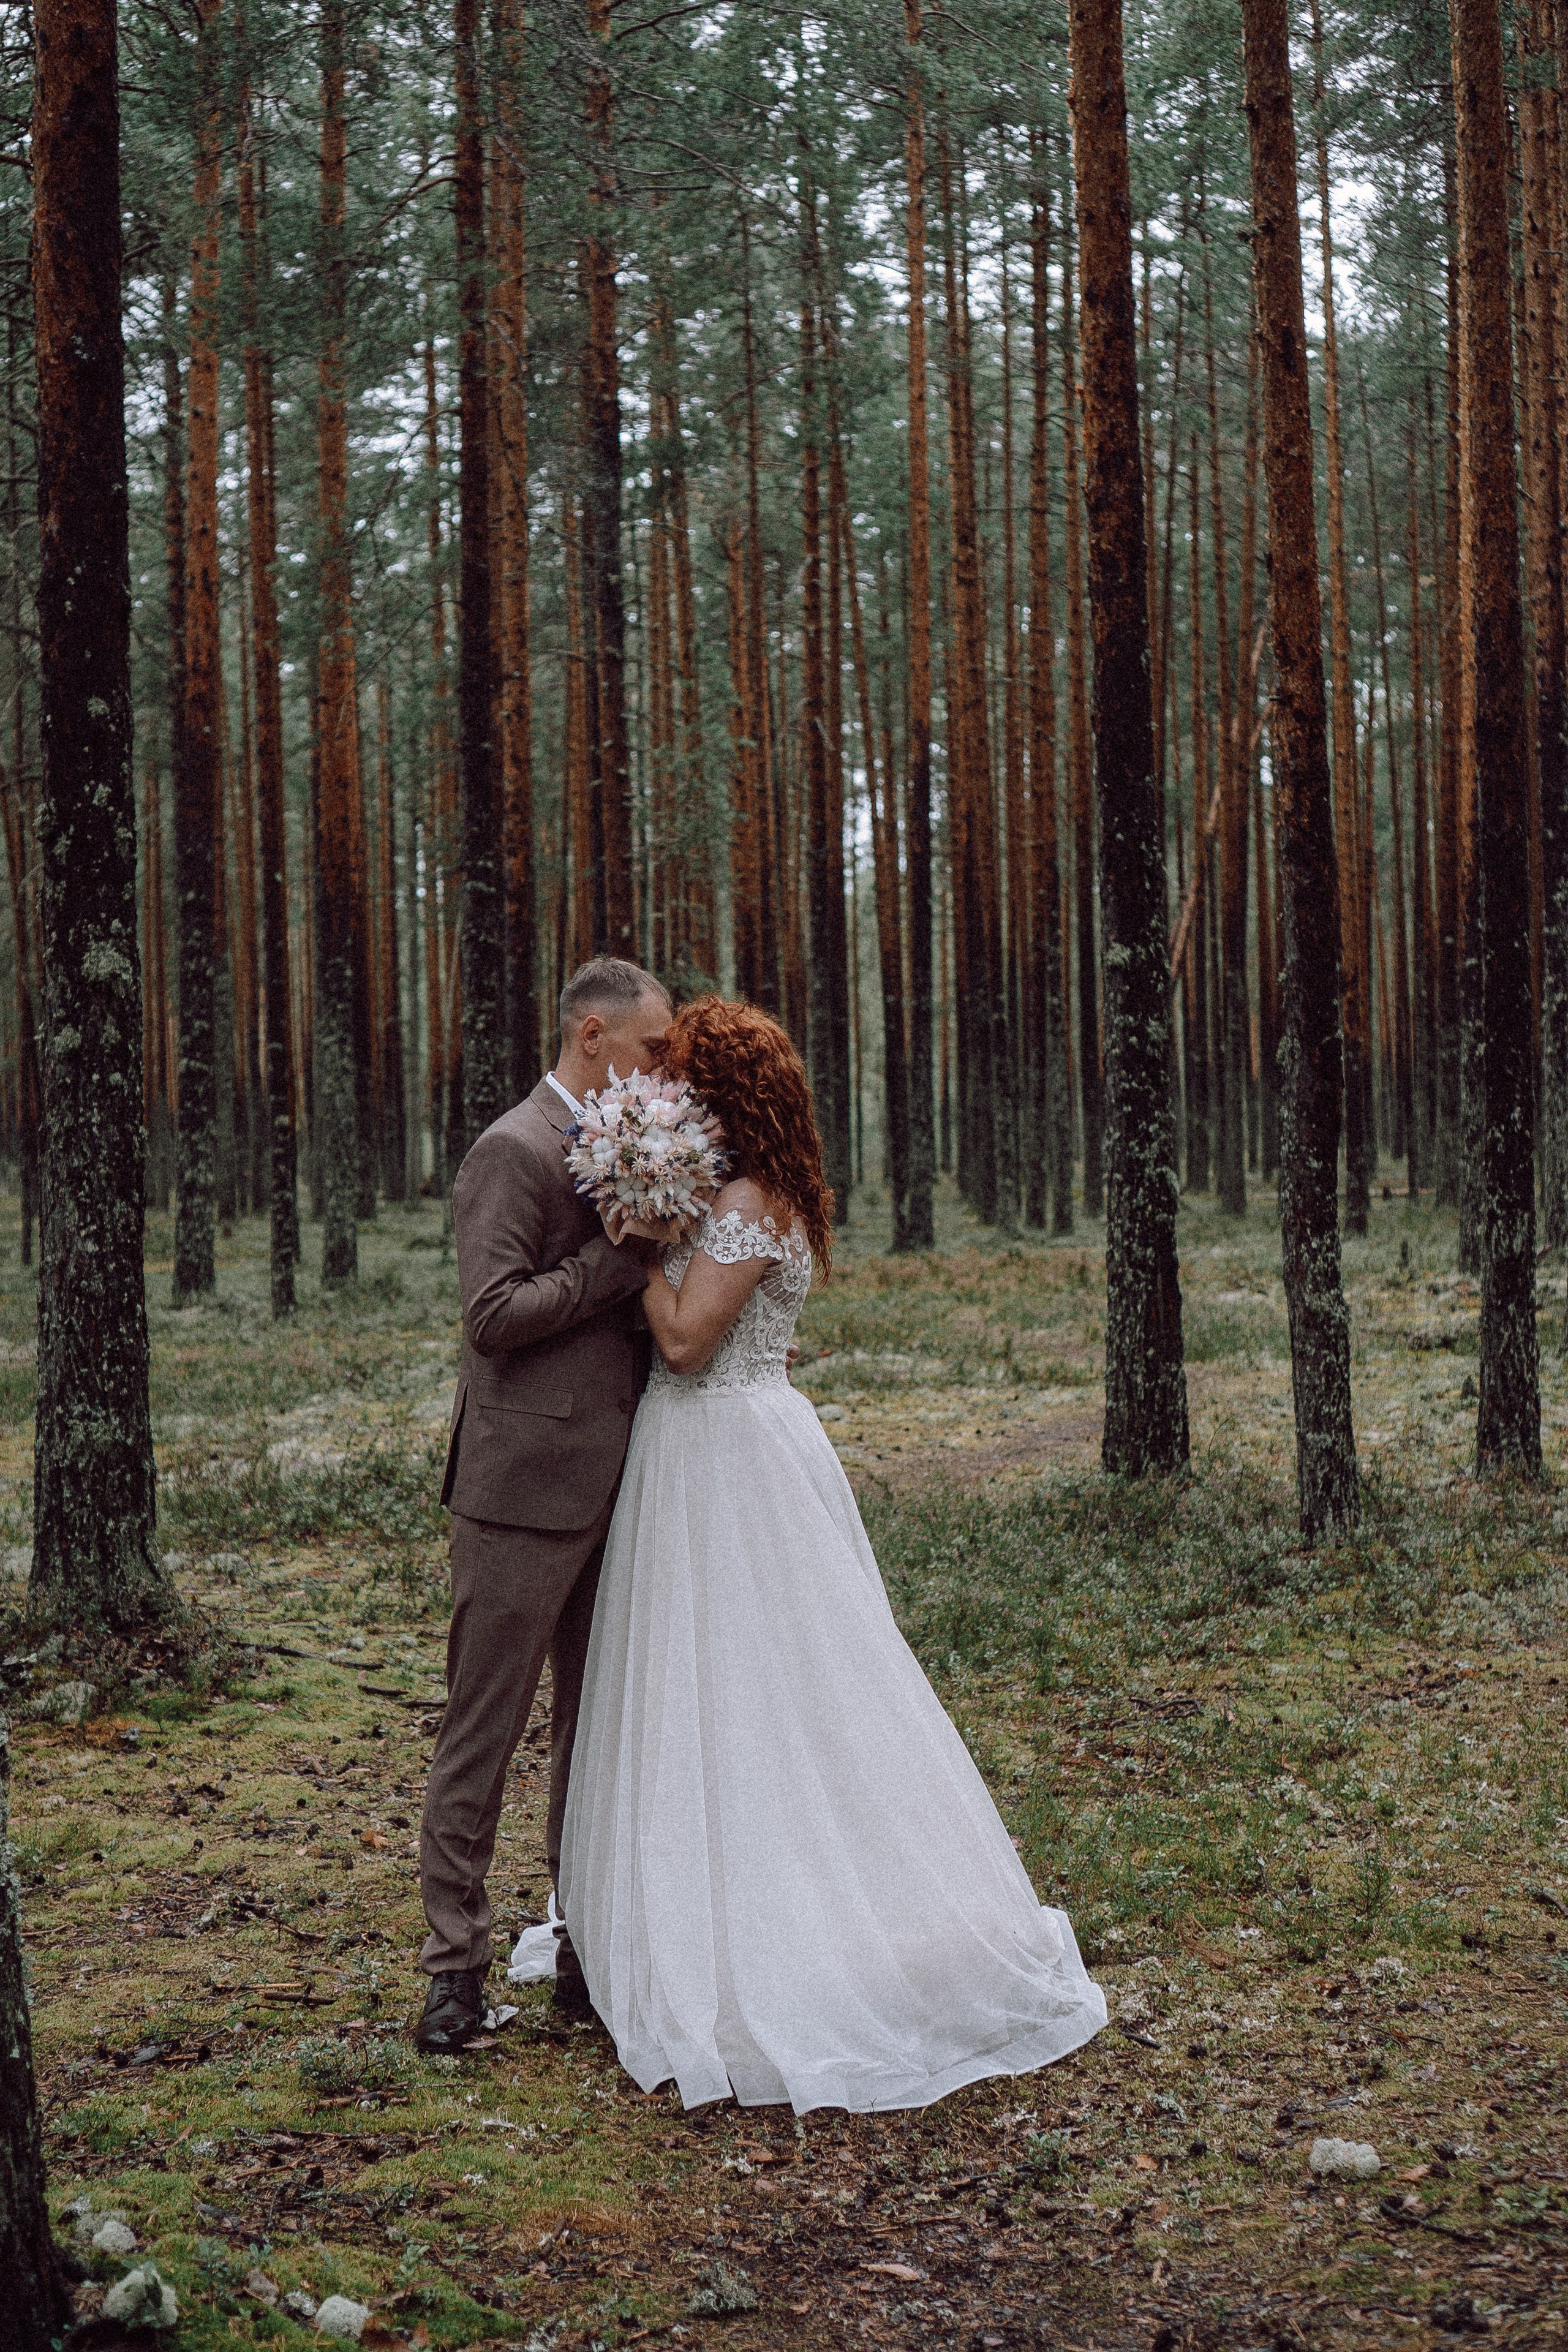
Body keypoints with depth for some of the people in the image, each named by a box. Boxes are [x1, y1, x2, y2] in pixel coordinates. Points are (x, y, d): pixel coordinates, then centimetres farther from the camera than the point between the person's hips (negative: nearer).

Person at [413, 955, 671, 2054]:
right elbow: (495, 1313, -20)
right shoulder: (516, 1151, -12)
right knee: (486, 1726, -1)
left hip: (609, 1487, 9)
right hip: (526, 1488, -9)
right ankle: (457, 1962, 8)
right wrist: (622, 1254, -18)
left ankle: (588, 1945, 25)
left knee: (599, 1724, 15)